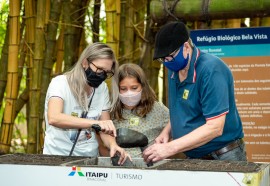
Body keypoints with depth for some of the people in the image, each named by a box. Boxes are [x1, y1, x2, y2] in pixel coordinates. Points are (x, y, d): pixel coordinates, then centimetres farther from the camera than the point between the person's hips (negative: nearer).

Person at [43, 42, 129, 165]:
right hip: (59, 157, -4)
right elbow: (53, 118, -26)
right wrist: (95, 123, -34)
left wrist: (113, 145, -12)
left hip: (90, 158, 4)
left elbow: (105, 129, 11)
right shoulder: (60, 83, -8)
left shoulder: (102, 88, 8)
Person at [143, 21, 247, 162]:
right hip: (192, 158, 7)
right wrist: (167, 132, -1)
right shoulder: (174, 69, 5)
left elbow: (214, 128, -26)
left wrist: (170, 148, -28)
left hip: (223, 158, -7)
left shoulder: (211, 70, -20)